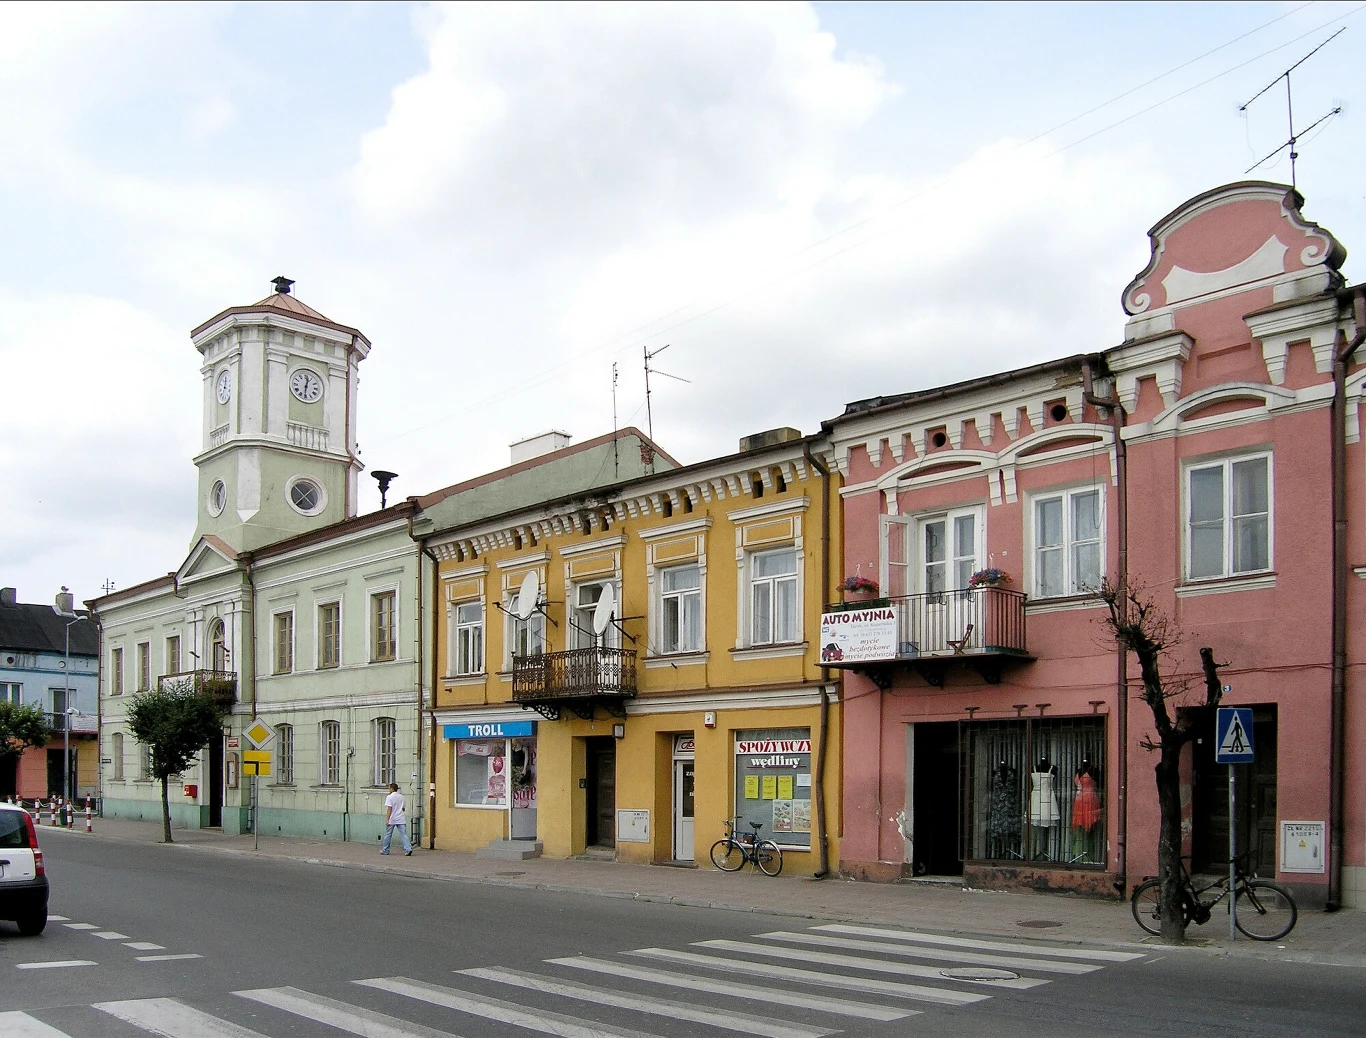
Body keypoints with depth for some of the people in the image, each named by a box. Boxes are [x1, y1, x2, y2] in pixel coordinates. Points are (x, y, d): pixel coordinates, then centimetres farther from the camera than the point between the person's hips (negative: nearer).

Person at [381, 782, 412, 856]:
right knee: (403, 834, -2)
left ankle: (385, 850, 19)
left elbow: (389, 809, -13)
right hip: (401, 819, 5)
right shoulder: (401, 797, 12)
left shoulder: (389, 797, -7)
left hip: (392, 819, -4)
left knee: (388, 835, 9)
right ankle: (408, 849, -16)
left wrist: (387, 819, -13)